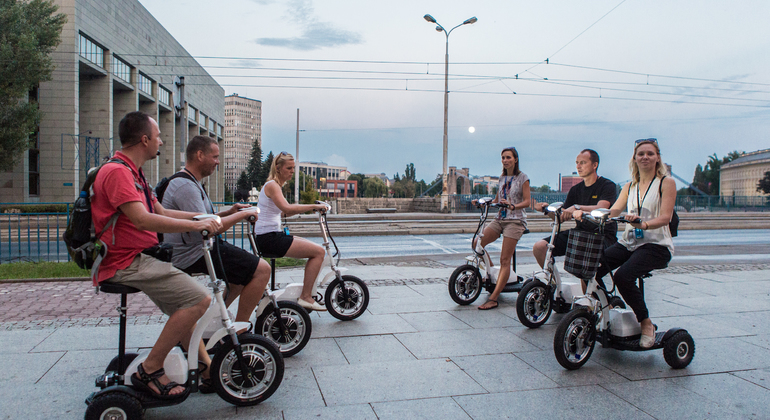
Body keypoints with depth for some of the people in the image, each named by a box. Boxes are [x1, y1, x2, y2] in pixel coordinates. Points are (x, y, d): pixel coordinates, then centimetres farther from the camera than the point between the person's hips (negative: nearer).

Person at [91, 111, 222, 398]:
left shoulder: (132, 173, 19)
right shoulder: (117, 171, -17)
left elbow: (162, 212, 19)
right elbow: (143, 220, -29)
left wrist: (205, 217, 13)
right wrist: (196, 225, -26)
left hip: (140, 258, 12)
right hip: (126, 263, -12)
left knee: (183, 304, 22)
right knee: (198, 299, -21)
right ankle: (149, 371, -12)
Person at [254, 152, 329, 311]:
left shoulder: (275, 185, 20)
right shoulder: (272, 185, -12)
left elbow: (285, 212, 18)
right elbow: (287, 209, -29)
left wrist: (309, 208, 6)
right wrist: (313, 206, -24)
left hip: (274, 236, 10)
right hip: (268, 239, -10)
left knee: (315, 248, 16)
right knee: (319, 251, -14)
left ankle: (306, 290, 21)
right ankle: (305, 297, -10)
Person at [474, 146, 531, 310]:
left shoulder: (522, 178, -1)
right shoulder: (502, 178, 16)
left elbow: (527, 202, -7)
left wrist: (512, 206, -25)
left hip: (515, 221, -6)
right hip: (500, 219, 6)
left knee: (505, 260, -12)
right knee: (477, 244, -10)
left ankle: (493, 298, -16)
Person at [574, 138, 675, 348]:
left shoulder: (666, 182, 3)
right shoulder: (629, 187, 19)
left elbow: (665, 217, -10)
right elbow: (614, 210, 3)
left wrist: (644, 224, -32)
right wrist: (585, 213, -16)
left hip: (656, 244, -5)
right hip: (628, 243, 5)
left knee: (623, 275, -31)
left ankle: (646, 323, -10)